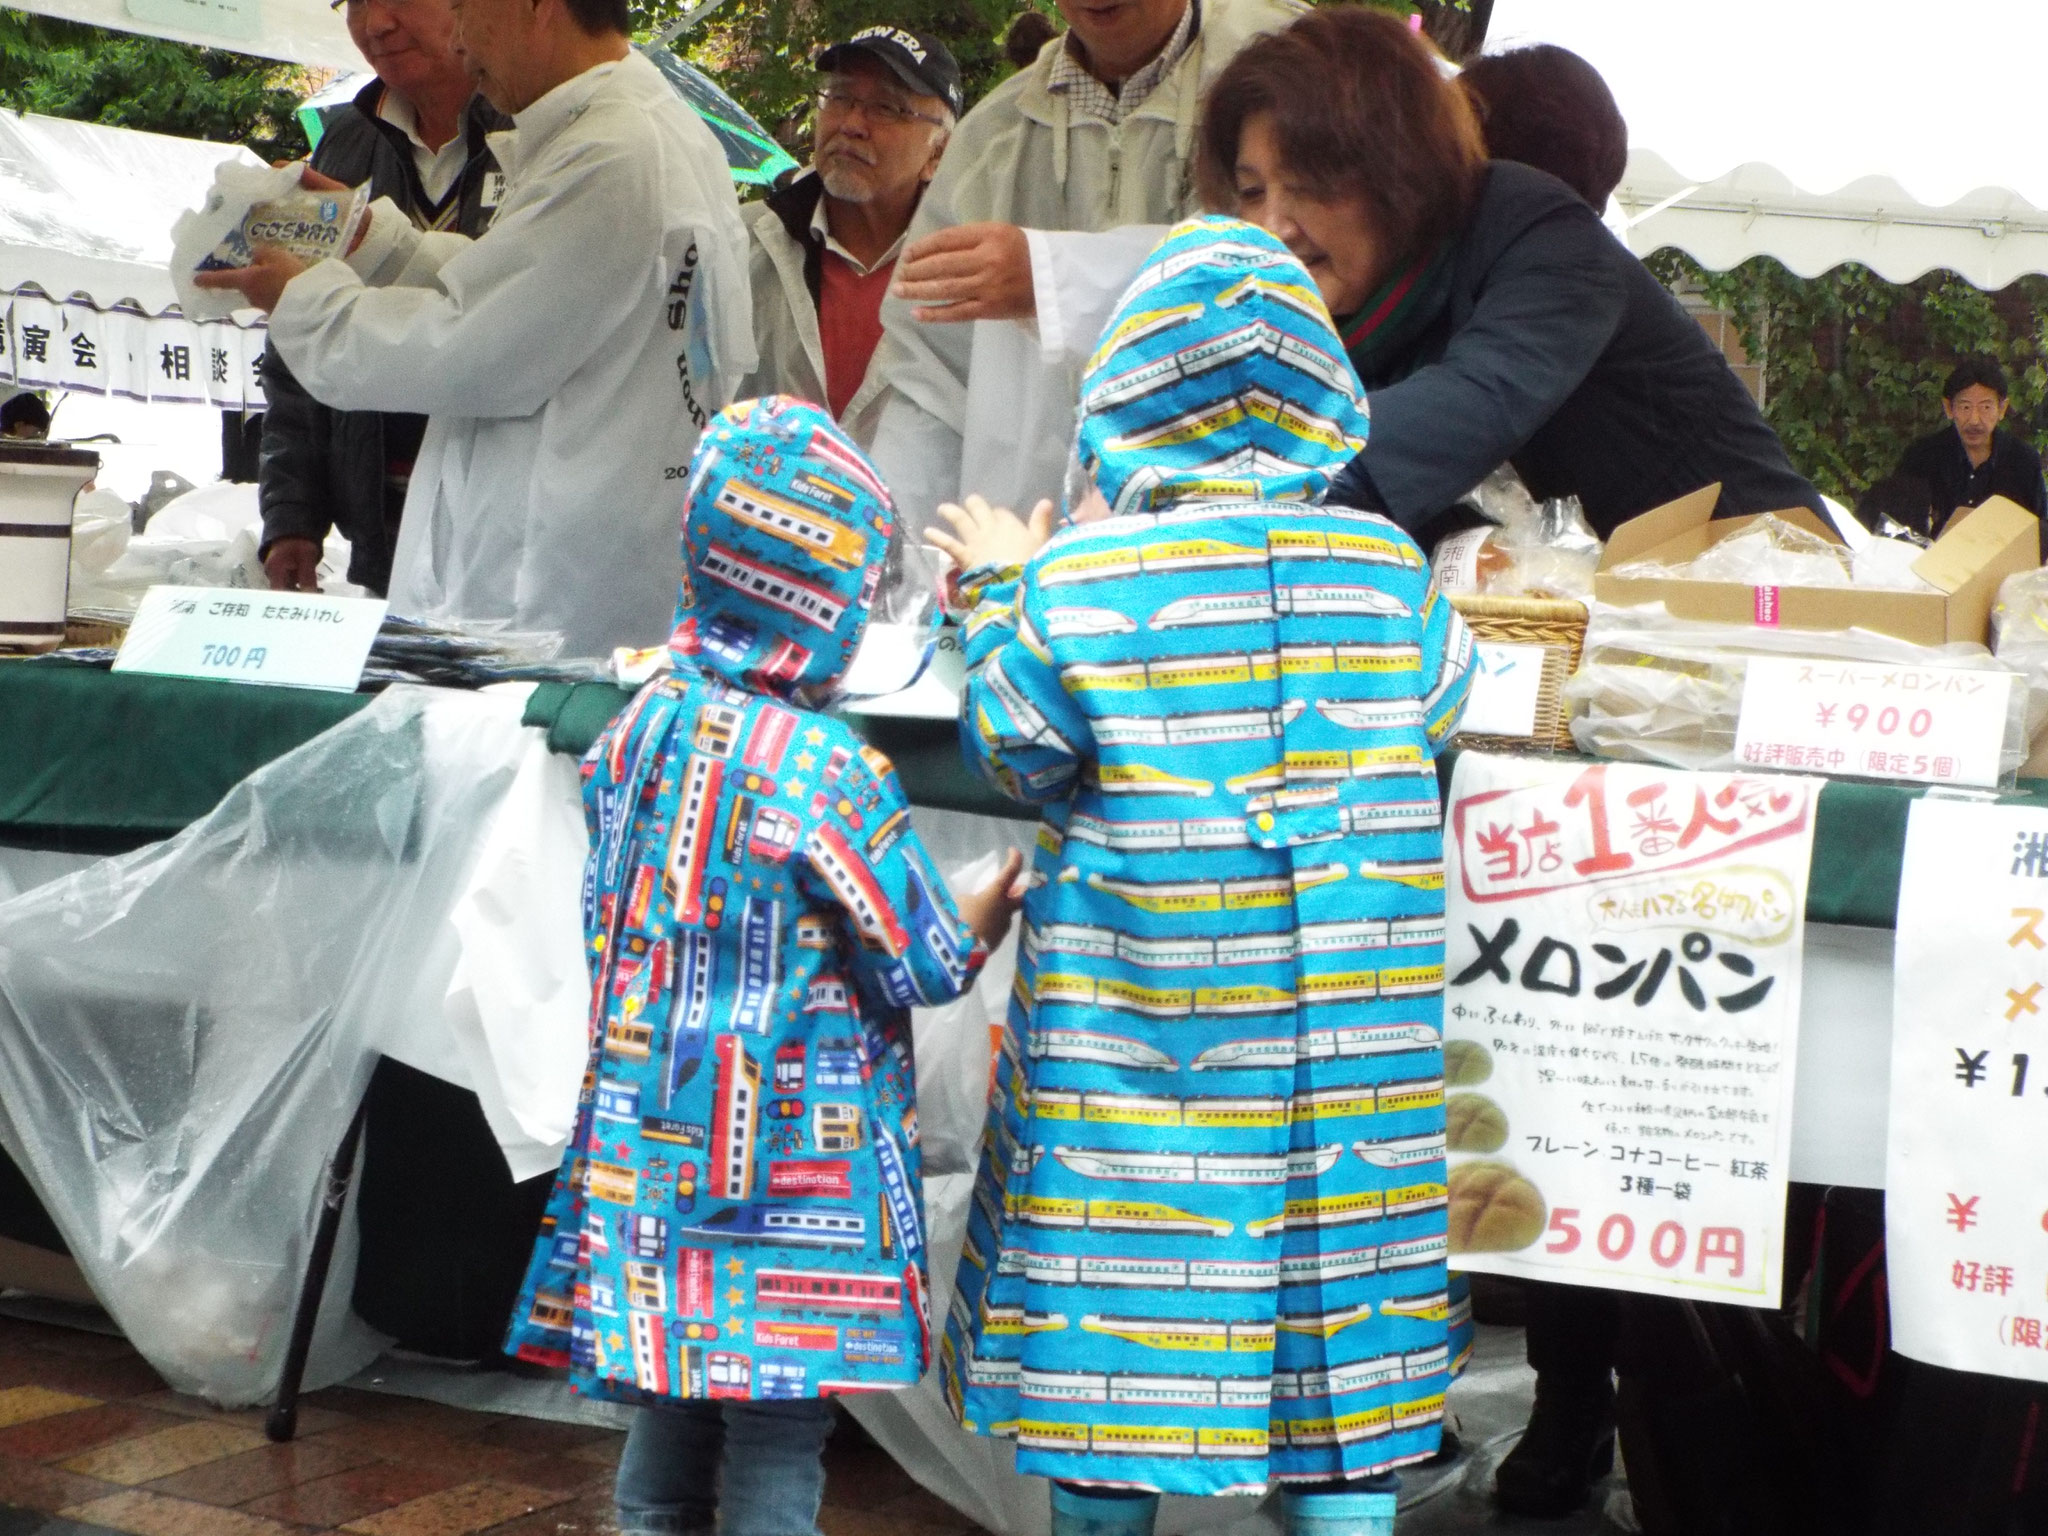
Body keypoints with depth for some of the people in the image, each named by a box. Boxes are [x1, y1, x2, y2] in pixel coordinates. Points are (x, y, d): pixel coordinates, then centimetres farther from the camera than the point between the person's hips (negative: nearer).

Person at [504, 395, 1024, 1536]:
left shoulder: (635, 732, 2)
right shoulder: (825, 768, -17)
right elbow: (925, 966, -9)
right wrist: (983, 926, 10)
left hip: (649, 1154, 6)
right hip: (792, 1167, -6)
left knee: (670, 1424, 15)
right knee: (778, 1439, 2)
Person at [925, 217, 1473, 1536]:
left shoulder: (1073, 586, -11)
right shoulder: (1387, 569, -5)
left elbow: (1017, 753, 1)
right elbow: (1442, 702, 13)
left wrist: (999, 593, 16)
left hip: (1128, 1028, -1)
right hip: (1338, 1053, 2)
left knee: (1111, 1293, 11)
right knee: (1328, 1314, 9)